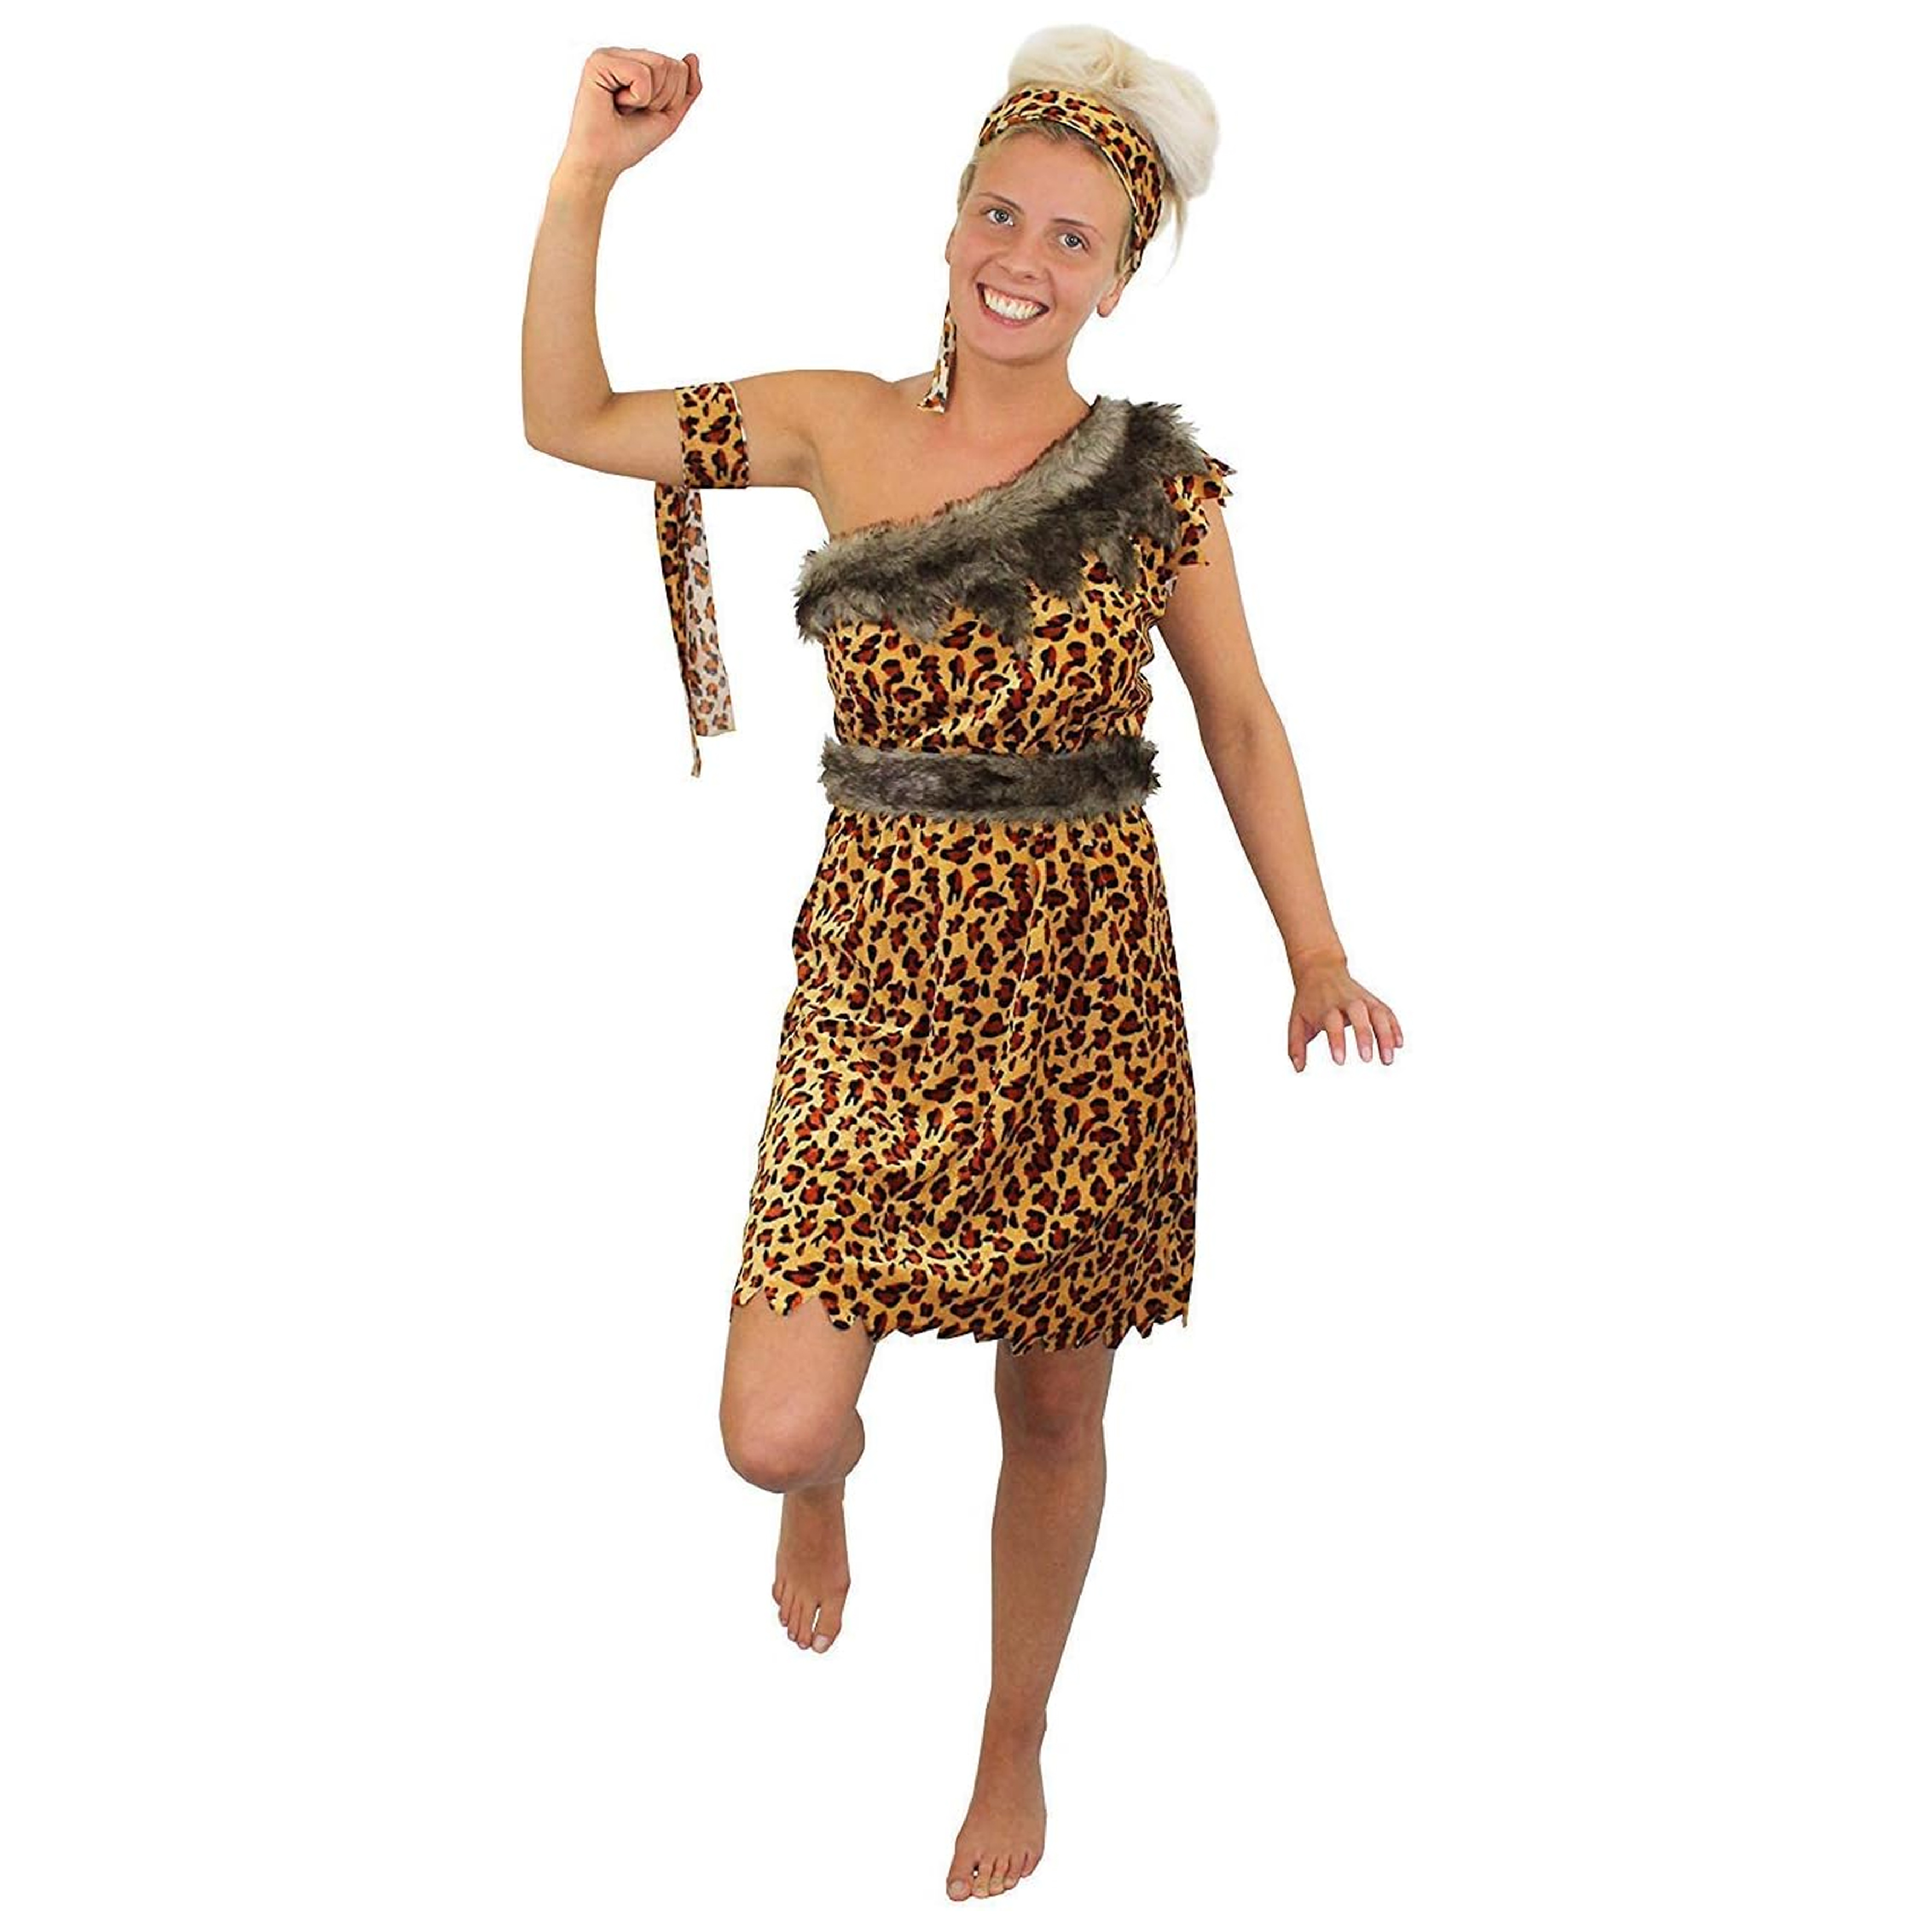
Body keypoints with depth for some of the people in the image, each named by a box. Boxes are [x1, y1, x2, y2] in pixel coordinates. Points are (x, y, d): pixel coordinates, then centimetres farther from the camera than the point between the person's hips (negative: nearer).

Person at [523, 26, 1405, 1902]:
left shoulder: (1158, 476, -2)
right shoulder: (844, 428, 0)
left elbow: (1239, 723, 6)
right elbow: (567, 420, 3)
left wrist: (1318, 960, 1)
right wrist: (590, 171, -6)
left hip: (1088, 1004, 0)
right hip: (879, 990, 0)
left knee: (1056, 1415, 11)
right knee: (776, 1434, -7)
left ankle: (1014, 1744, 37)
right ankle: (828, 1491, 34)